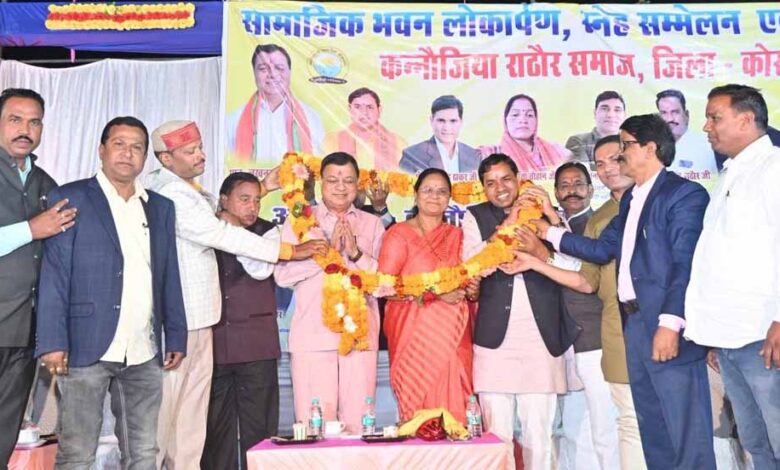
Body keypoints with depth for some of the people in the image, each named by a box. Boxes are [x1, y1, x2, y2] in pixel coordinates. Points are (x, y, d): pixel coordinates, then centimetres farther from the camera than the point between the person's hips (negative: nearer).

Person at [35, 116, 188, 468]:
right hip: (86, 348, -4)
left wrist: (176, 337, 11)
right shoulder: (69, 199, 1)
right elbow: (54, 275, -5)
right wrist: (52, 342, -12)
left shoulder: (161, 208, 15)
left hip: (145, 354, 4)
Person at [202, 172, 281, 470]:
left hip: (256, 343, -1)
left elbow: (261, 269, -13)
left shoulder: (267, 232, 3)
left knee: (258, 423, 2)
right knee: (216, 425, 8)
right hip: (215, 341, 2)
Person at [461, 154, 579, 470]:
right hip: (494, 336, 0)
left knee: (539, 431, 2)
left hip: (541, 336, 1)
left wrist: (541, 252, -15)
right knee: (497, 432, 0)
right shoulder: (475, 217, 11)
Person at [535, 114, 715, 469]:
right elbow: (603, 250, 17)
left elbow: (686, 264, -16)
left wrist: (670, 322, -23)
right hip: (634, 324, 9)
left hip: (666, 328, -8)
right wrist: (550, 233, 15)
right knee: (652, 430, 14)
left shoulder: (685, 194, -8)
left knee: (687, 432, -3)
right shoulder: (631, 199, 19)